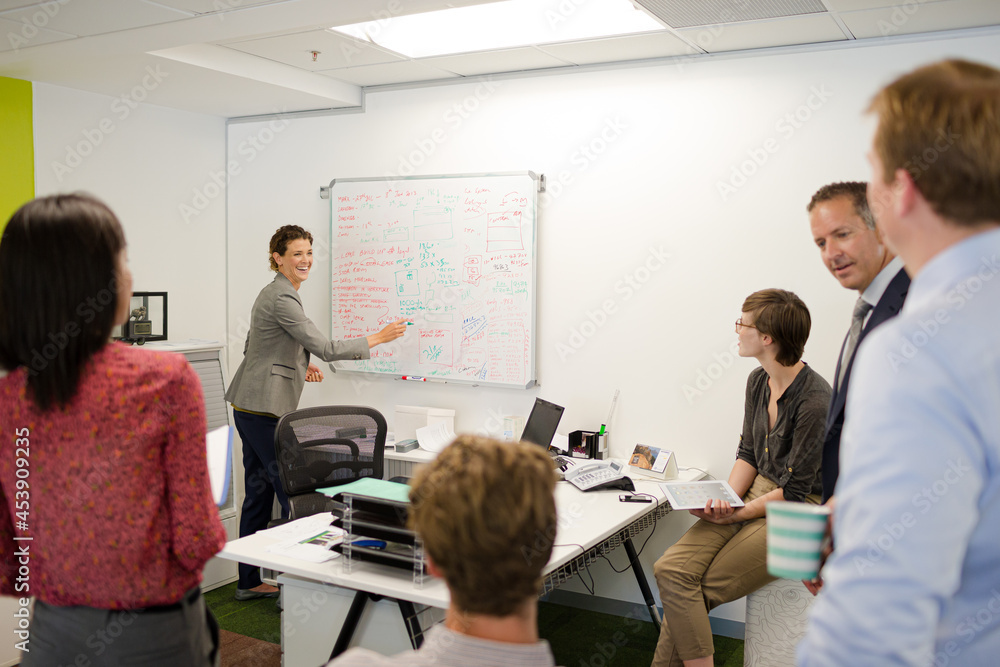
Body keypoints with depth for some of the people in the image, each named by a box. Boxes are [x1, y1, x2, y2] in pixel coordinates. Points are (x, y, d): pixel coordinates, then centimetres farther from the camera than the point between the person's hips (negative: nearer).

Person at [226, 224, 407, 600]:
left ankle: (249, 582, 21)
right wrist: (378, 338, -13)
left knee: (259, 492, 13)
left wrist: (298, 365, 15)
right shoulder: (282, 299, -16)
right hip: (264, 408, -10)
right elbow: (325, 348, -19)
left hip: (251, 406, 10)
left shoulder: (274, 293, 17)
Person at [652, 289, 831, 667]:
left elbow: (796, 492, -15)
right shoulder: (757, 381, 6)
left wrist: (738, 513, -15)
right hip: (755, 491, 7)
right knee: (671, 570, -12)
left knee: (699, 591, -15)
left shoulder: (815, 401, -20)